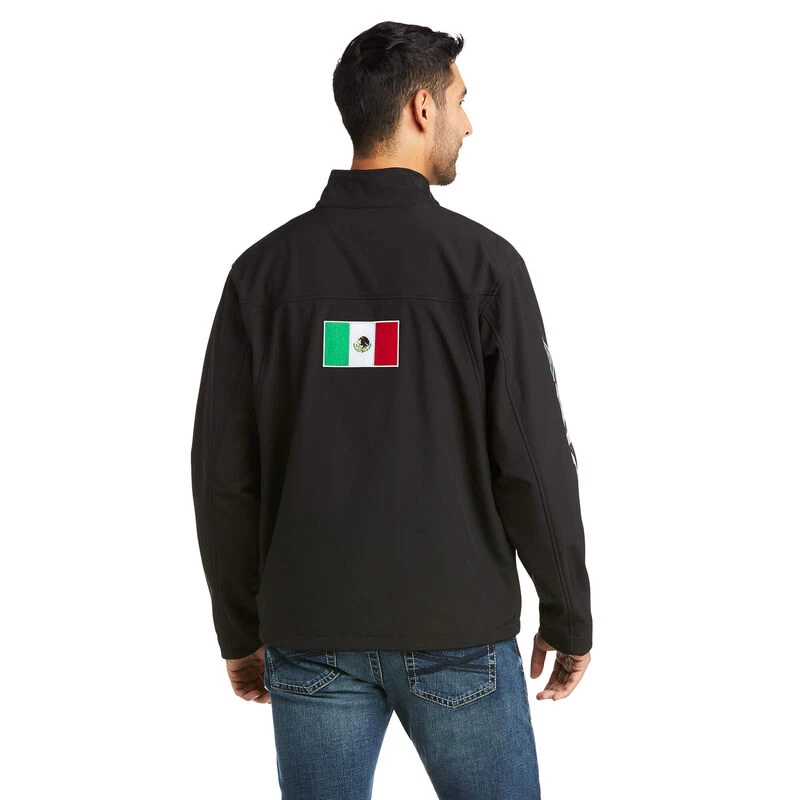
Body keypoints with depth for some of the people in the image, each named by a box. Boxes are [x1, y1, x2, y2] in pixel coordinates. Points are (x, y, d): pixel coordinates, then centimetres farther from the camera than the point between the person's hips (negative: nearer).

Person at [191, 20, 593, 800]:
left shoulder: (265, 267, 0)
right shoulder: (482, 260, -8)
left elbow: (222, 467, 0)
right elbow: (535, 457, -9)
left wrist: (239, 628, 11)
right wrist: (568, 615, 3)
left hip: (310, 637, 3)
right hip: (459, 634, -2)